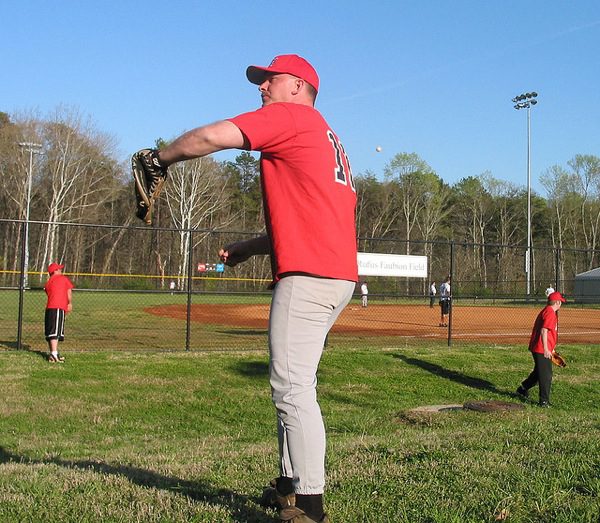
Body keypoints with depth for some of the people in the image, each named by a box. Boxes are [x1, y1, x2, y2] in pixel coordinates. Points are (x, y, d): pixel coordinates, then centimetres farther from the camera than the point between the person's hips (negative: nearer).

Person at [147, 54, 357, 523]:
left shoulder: (290, 115, -1)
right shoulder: (328, 139, 27)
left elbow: (210, 137, -12)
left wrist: (159, 159, 5)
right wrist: (249, 248, 24)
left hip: (307, 274, -10)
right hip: (338, 274, 10)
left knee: (292, 387, -9)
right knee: (292, 383, 17)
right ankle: (290, 485, 27)